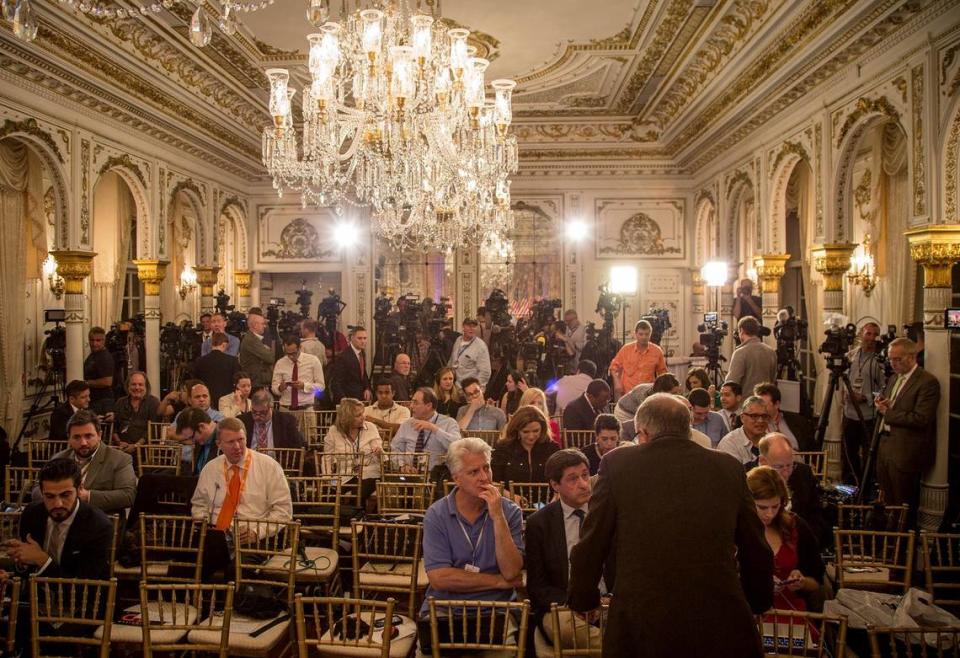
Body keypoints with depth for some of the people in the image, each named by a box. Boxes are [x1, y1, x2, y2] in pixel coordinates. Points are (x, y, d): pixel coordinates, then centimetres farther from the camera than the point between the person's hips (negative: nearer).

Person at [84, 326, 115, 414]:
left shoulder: (105, 357, -16)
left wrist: (87, 383, -15)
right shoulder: (92, 355, 16)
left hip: (102, 401, -10)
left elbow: (107, 382, -24)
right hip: (93, 400, 10)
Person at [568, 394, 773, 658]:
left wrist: (581, 599, 18)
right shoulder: (729, 467, 5)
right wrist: (758, 603, 30)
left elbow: (590, 545, 2)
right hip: (720, 622, 2)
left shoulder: (617, 462, -1)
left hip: (640, 624, -2)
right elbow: (756, 550, 13)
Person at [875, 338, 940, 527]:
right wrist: (882, 404, 1)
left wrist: (888, 412, -16)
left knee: (903, 504, 4)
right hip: (885, 446, 8)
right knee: (886, 502, 15)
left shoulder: (928, 382, -14)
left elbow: (921, 419, -21)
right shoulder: (894, 378, 14)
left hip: (905, 453, -8)